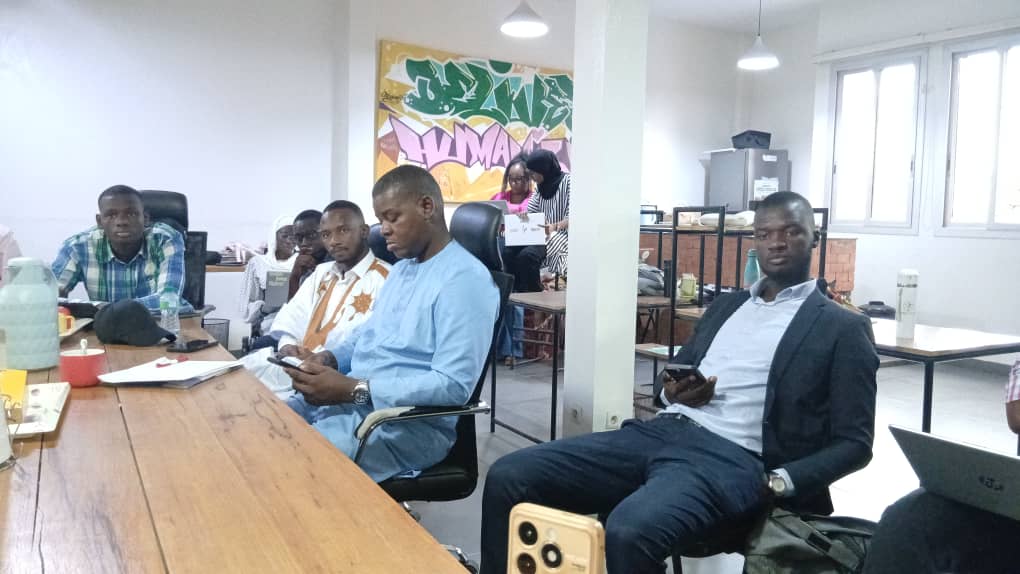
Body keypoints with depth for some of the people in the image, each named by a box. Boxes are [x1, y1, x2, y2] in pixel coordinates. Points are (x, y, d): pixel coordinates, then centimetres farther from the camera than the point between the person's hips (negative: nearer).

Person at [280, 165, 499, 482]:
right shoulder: (401, 269, 15)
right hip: (351, 399, 9)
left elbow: (454, 385, -24)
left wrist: (354, 389, -25)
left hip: (409, 423, -9)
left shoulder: (464, 279, -16)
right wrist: (329, 358, 2)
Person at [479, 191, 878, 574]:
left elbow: (854, 442, 3)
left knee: (630, 530, -37)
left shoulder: (842, 329, 7)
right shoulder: (726, 306, 23)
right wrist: (670, 393, 1)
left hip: (732, 458, -5)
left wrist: (778, 483, -14)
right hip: (661, 432, 6)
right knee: (508, 478, -11)